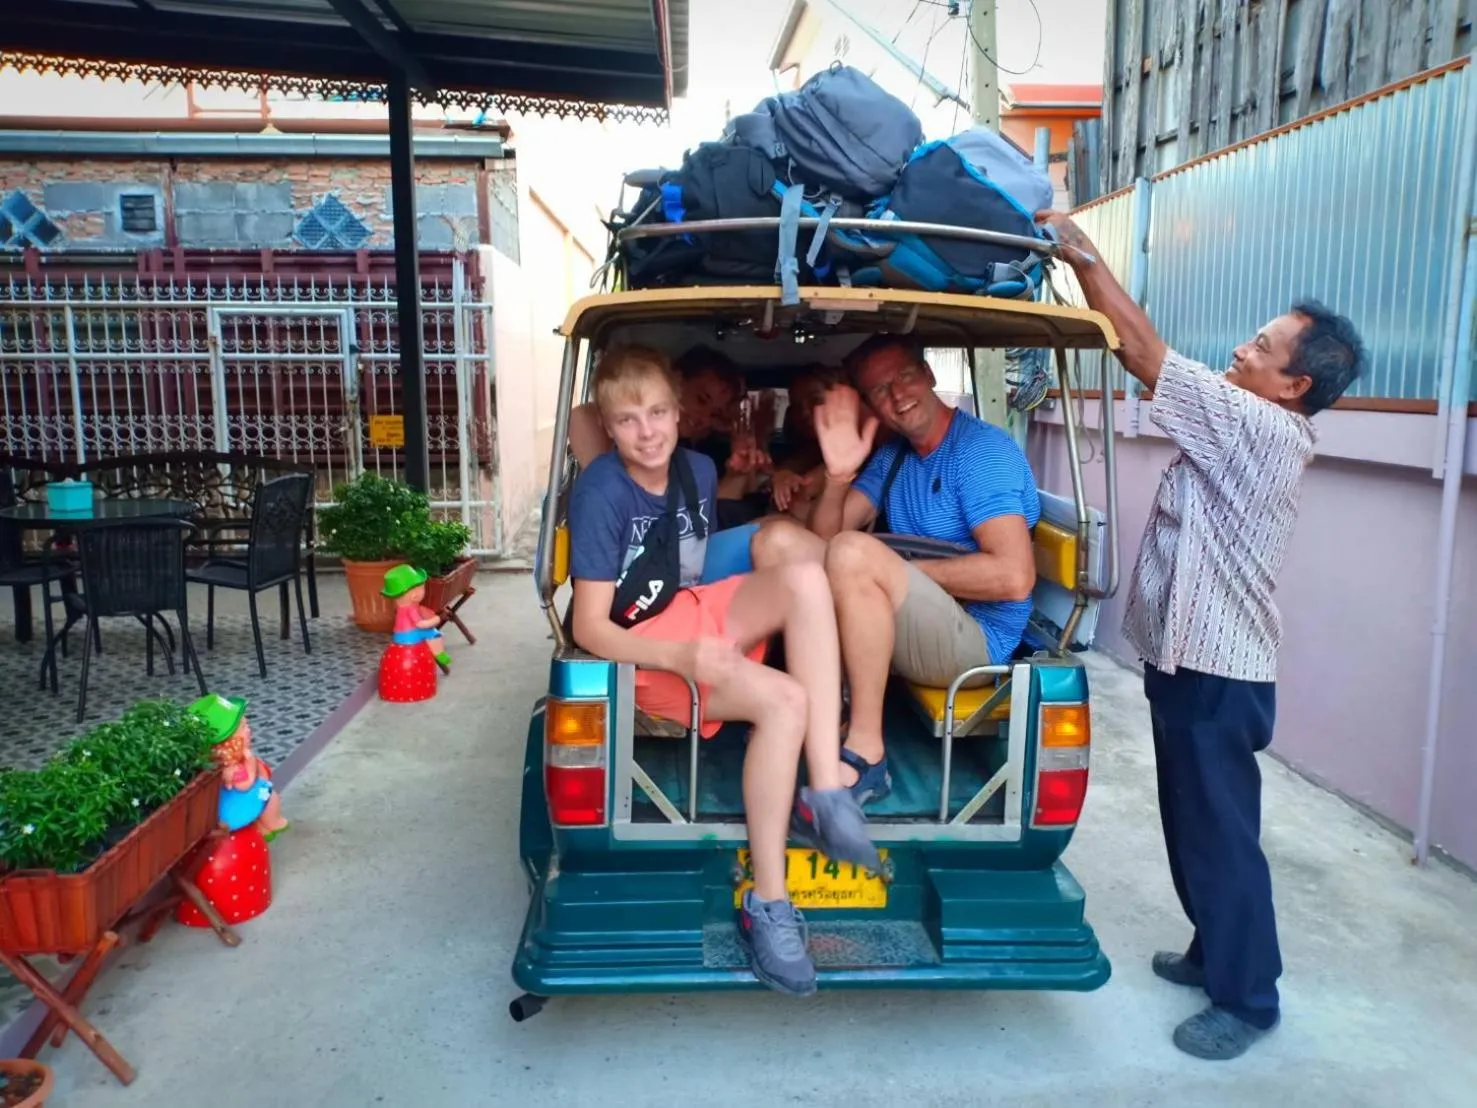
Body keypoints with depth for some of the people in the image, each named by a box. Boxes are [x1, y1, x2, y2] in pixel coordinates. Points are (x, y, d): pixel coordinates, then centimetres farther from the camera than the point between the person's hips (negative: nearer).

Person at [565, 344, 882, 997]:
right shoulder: (600, 493, -16)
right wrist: (679, 657, -33)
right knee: (785, 701, -30)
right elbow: (589, 628, -19)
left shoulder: (699, 469, 5)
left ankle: (826, 793, -27)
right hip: (643, 647, -6)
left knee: (805, 578, -24)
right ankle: (767, 904, -20)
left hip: (699, 615, 6)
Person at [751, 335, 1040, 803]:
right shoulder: (891, 457, 12)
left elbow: (1014, 576, -22)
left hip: (974, 638, -8)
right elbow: (824, 535, 6)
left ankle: (866, 753, -25)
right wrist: (839, 475, -14)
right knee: (777, 539, -2)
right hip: (907, 622, 8)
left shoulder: (984, 449, -11)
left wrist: (901, 572, -14)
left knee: (855, 551, -33)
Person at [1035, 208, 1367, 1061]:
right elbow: (1154, 361, 12)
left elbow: (1147, 355, -21)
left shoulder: (1263, 429, -20)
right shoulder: (1254, 433, 11)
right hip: (1192, 657, 10)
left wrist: (1082, 251, -16)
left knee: (1221, 832, 3)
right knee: (1193, 823, 21)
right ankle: (1216, 953, 39)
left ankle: (1248, 999, 20)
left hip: (1216, 669, -10)